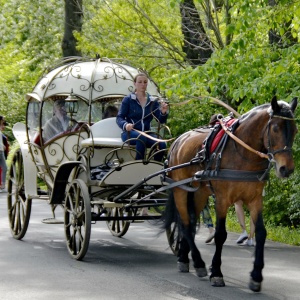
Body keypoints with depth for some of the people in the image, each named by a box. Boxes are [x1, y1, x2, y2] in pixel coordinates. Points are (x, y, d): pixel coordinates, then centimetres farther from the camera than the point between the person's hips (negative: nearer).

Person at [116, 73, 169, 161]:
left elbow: (161, 120, 3)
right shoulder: (128, 100, 3)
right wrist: (125, 125, -28)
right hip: (130, 133, -3)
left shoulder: (152, 101, 11)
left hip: (147, 133, 3)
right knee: (141, 137, -37)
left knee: (162, 144, -26)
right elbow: (119, 117, -4)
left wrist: (163, 113, -21)